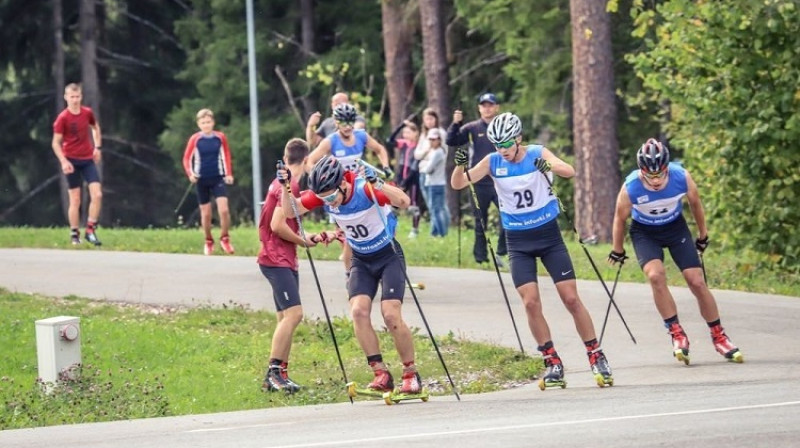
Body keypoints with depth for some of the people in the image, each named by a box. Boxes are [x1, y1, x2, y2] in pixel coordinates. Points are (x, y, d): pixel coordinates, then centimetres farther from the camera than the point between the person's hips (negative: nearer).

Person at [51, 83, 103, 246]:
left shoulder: (87, 113, 1)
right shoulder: (62, 118, -11)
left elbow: (95, 127, 23)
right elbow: (56, 143, -9)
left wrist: (97, 147, 13)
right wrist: (64, 161, -20)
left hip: (88, 160, 4)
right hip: (72, 161, -4)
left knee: (97, 195, -9)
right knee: (75, 200, 0)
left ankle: (90, 231, 1)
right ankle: (74, 234, 10)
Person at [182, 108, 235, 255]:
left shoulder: (220, 138, -3)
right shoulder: (195, 139, -7)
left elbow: (226, 156, 9)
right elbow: (187, 158, 0)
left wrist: (229, 174, 1)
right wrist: (190, 173, -16)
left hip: (218, 178, 0)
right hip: (202, 180, 0)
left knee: (224, 209, -15)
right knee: (206, 214, 6)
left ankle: (224, 238, 4)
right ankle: (208, 242, 24)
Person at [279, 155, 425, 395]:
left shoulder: (365, 188, -29)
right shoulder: (323, 195, -13)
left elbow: (404, 202, -43)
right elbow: (291, 211, -6)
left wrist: (378, 184, -58)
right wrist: (286, 188, -24)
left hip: (388, 256, -5)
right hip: (361, 260, 5)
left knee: (391, 316, -15)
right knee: (359, 311, -16)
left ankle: (411, 375, 0)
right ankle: (381, 373, -12)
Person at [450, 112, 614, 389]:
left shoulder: (538, 154, -10)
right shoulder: (493, 162, -5)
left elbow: (569, 171, -28)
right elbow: (458, 184, -10)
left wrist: (549, 166, -49)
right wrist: (460, 165, -31)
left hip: (549, 235, -1)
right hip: (519, 242, 1)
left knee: (571, 298, -4)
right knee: (531, 303, -10)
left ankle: (597, 358, 7)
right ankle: (553, 364, 2)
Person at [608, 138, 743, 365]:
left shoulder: (682, 177, -27)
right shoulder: (630, 187, -30)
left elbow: (695, 203, -5)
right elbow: (620, 219, -10)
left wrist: (702, 236, 8)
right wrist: (617, 252, 3)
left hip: (675, 227, 2)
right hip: (644, 232, -1)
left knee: (697, 281, -4)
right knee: (655, 275, -26)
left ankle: (718, 336, 13)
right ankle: (676, 333, -13)